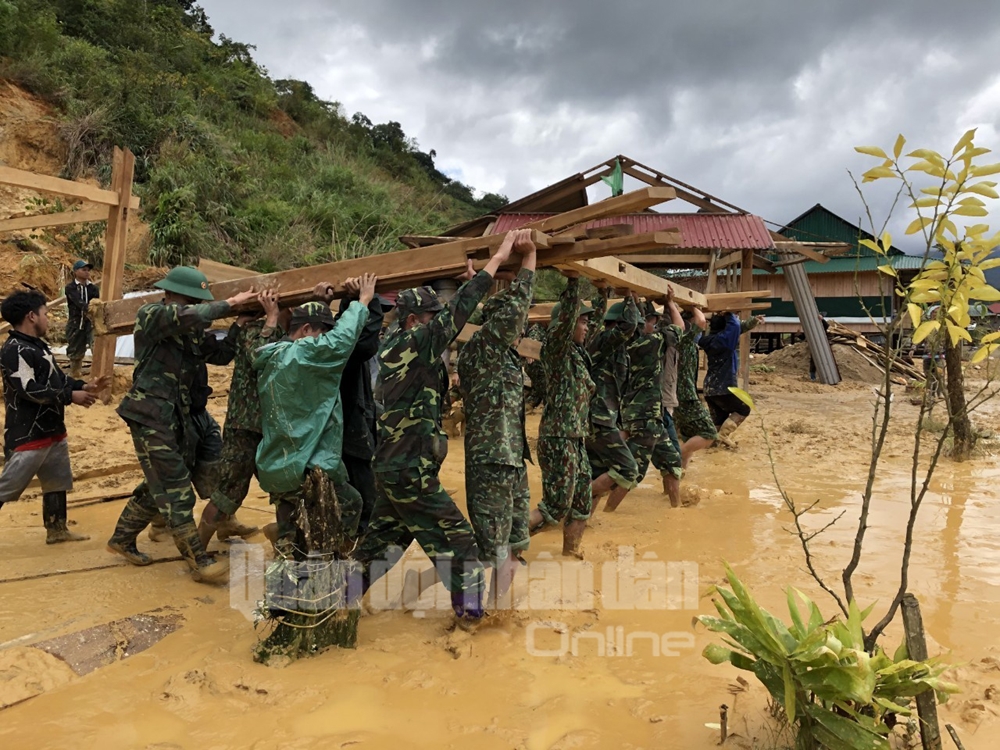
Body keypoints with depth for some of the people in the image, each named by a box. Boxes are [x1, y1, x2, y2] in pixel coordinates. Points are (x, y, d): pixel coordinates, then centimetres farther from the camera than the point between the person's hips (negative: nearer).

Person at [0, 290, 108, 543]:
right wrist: (71, 396, -20)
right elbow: (30, 390, -25)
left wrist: (83, 386, 4)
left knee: (57, 482, 17)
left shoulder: (38, 345, 14)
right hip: (28, 436, -10)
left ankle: (56, 530, 28)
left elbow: (56, 378, 19)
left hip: (52, 431, 10)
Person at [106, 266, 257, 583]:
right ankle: (199, 562, -5)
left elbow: (219, 353, 5)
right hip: (150, 415, -8)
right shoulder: (150, 315, -9)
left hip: (177, 416, 8)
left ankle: (122, 539, 35)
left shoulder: (191, 330, 14)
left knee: (159, 485, 17)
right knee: (176, 488, -8)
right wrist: (230, 304, -22)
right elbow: (187, 316, -28)